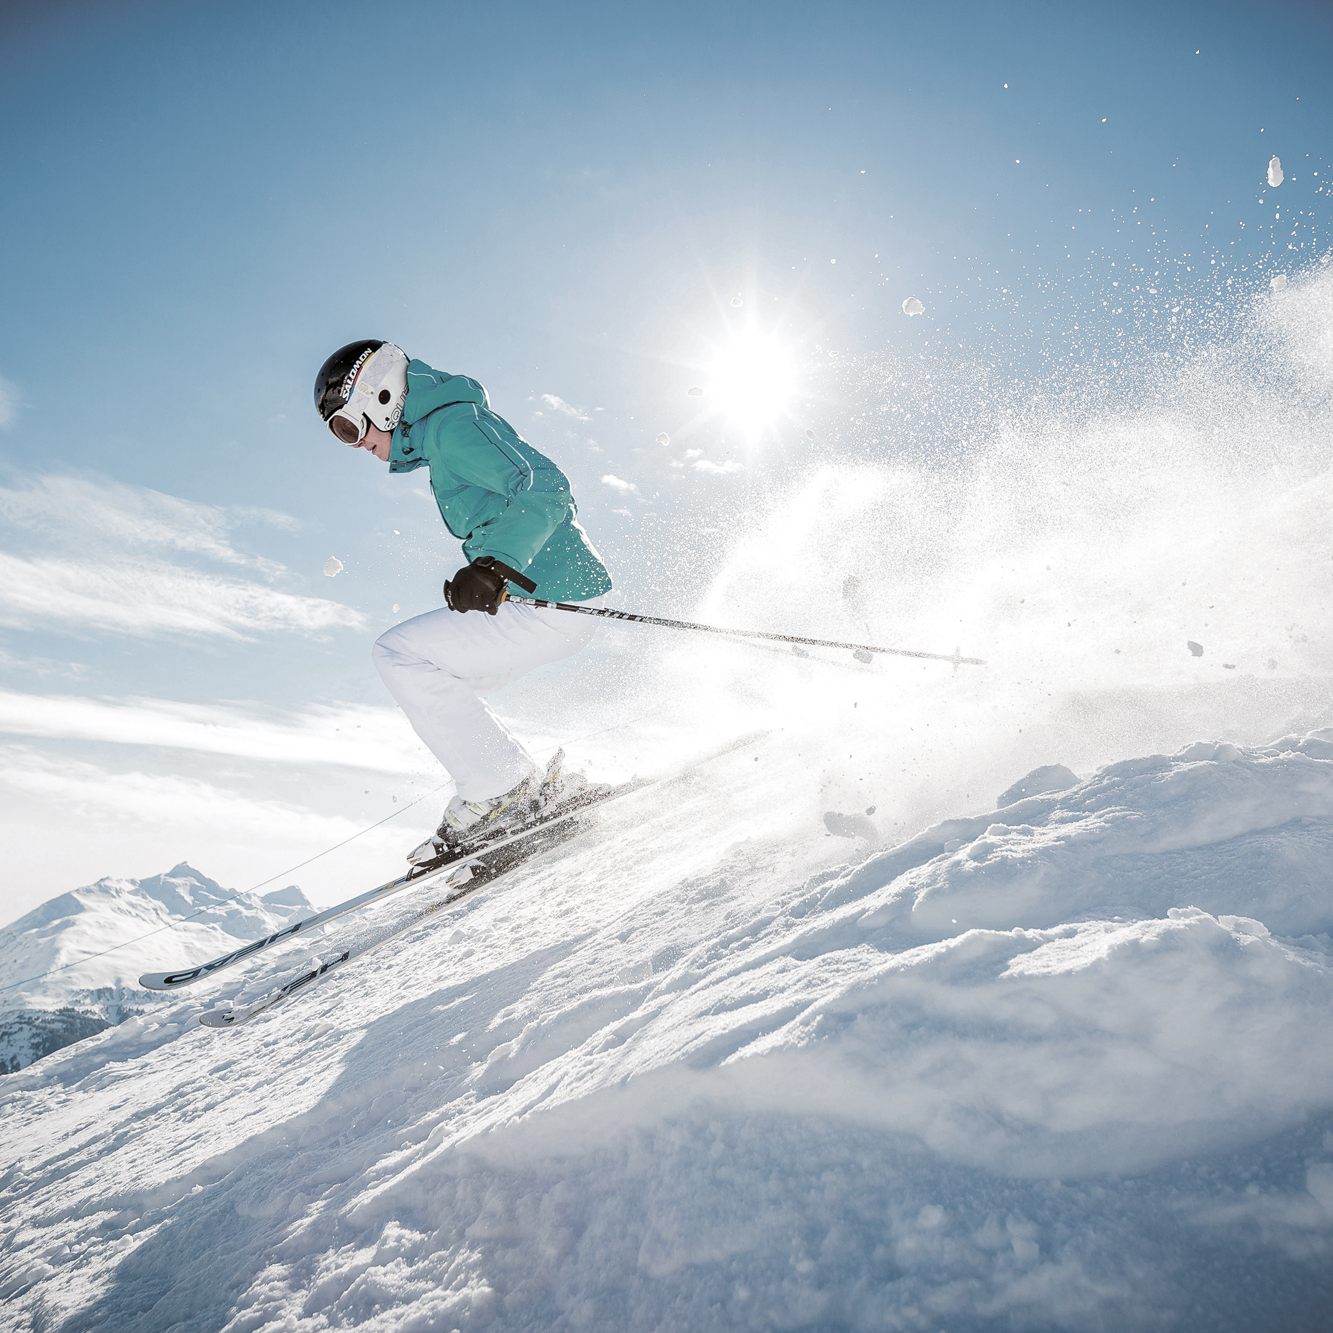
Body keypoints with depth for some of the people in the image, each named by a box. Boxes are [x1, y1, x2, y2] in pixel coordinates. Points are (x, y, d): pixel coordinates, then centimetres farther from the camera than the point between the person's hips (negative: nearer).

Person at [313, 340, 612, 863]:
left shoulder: (452, 425, -11)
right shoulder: (442, 434, 21)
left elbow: (545, 489, -23)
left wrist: (493, 567, -33)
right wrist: (481, 576, 25)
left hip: (553, 603, -10)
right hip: (558, 599, 10)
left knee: (399, 652, -10)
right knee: (432, 680, 15)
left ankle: (499, 791, -7)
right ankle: (540, 786, 11)